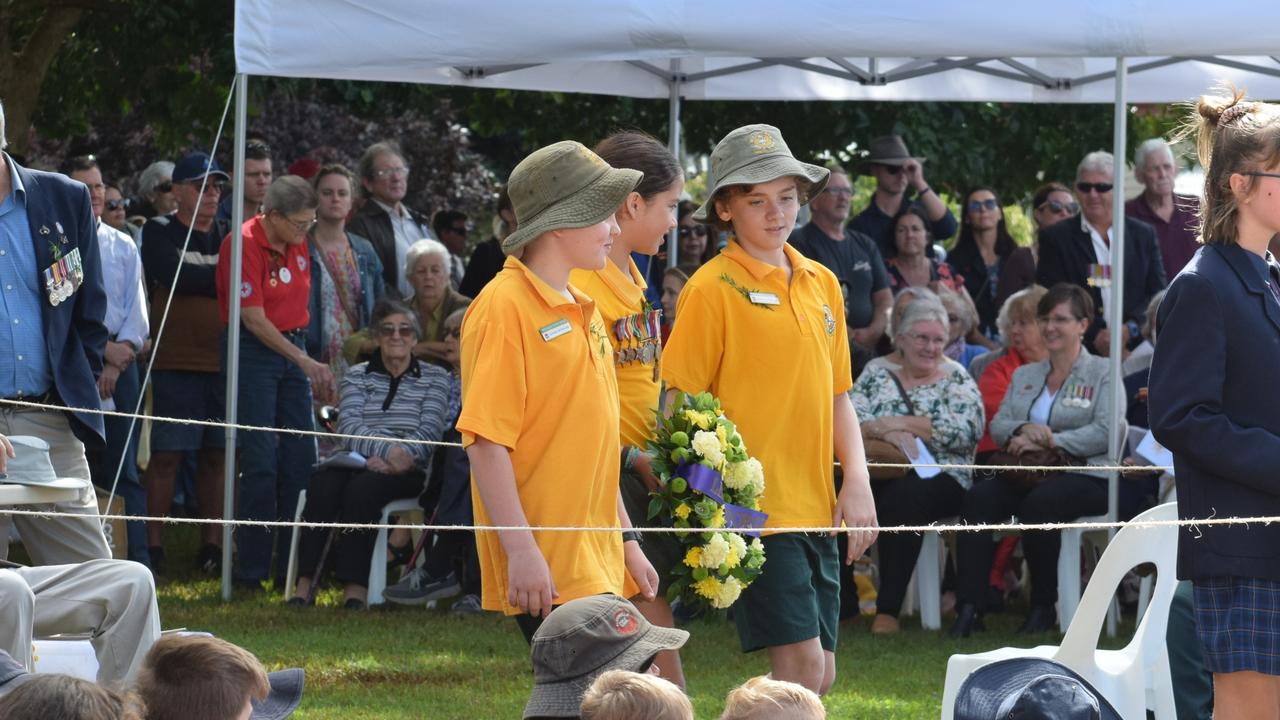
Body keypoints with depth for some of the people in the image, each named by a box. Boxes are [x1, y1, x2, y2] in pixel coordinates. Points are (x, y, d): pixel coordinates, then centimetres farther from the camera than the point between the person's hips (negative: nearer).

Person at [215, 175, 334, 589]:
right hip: (252, 350, -7)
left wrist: (306, 361, 11)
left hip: (293, 347, 7)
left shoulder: (297, 244, 8)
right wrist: (305, 362, -20)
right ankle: (252, 569, -4)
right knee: (261, 459, -9)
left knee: (300, 459, 4)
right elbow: (253, 319, -18)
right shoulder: (243, 245, -15)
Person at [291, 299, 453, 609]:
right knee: (323, 484, -32)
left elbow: (429, 434, -1)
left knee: (362, 488, -36)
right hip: (358, 462, 2)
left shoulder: (435, 379, 12)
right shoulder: (357, 376, 17)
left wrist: (394, 459, -18)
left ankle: (354, 584, -39)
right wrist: (387, 450, -18)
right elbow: (348, 427, 0)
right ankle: (306, 581, -36)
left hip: (407, 471, -2)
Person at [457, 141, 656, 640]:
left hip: (597, 563, 9)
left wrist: (626, 542, 22)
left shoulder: (583, 310, 17)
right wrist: (522, 551, -21)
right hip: (545, 570, -9)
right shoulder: (504, 308, -11)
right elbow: (486, 441, -16)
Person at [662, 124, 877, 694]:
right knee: (802, 662, -14)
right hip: (753, 512, -7)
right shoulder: (713, 289, -7)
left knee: (817, 676, 8)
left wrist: (857, 482, 6)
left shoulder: (821, 284, 12)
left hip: (815, 509, 7)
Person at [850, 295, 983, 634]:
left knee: (902, 497, -37)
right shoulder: (877, 376, 19)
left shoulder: (957, 380, 13)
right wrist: (885, 431, -15)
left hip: (938, 477, -2)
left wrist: (900, 423, -9)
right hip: (877, 474, 2)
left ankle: (888, 609, -33)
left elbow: (968, 428, -5)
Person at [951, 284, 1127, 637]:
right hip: (1027, 474, 5)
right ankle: (969, 606, -33)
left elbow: (1106, 433, -9)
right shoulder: (1025, 375, 23)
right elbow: (997, 425, 12)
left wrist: (1049, 441, -15)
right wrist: (1024, 430, -11)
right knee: (978, 498, -26)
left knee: (1039, 504, -37)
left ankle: (1044, 607, -21)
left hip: (1084, 475, -5)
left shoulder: (1102, 373, 5)